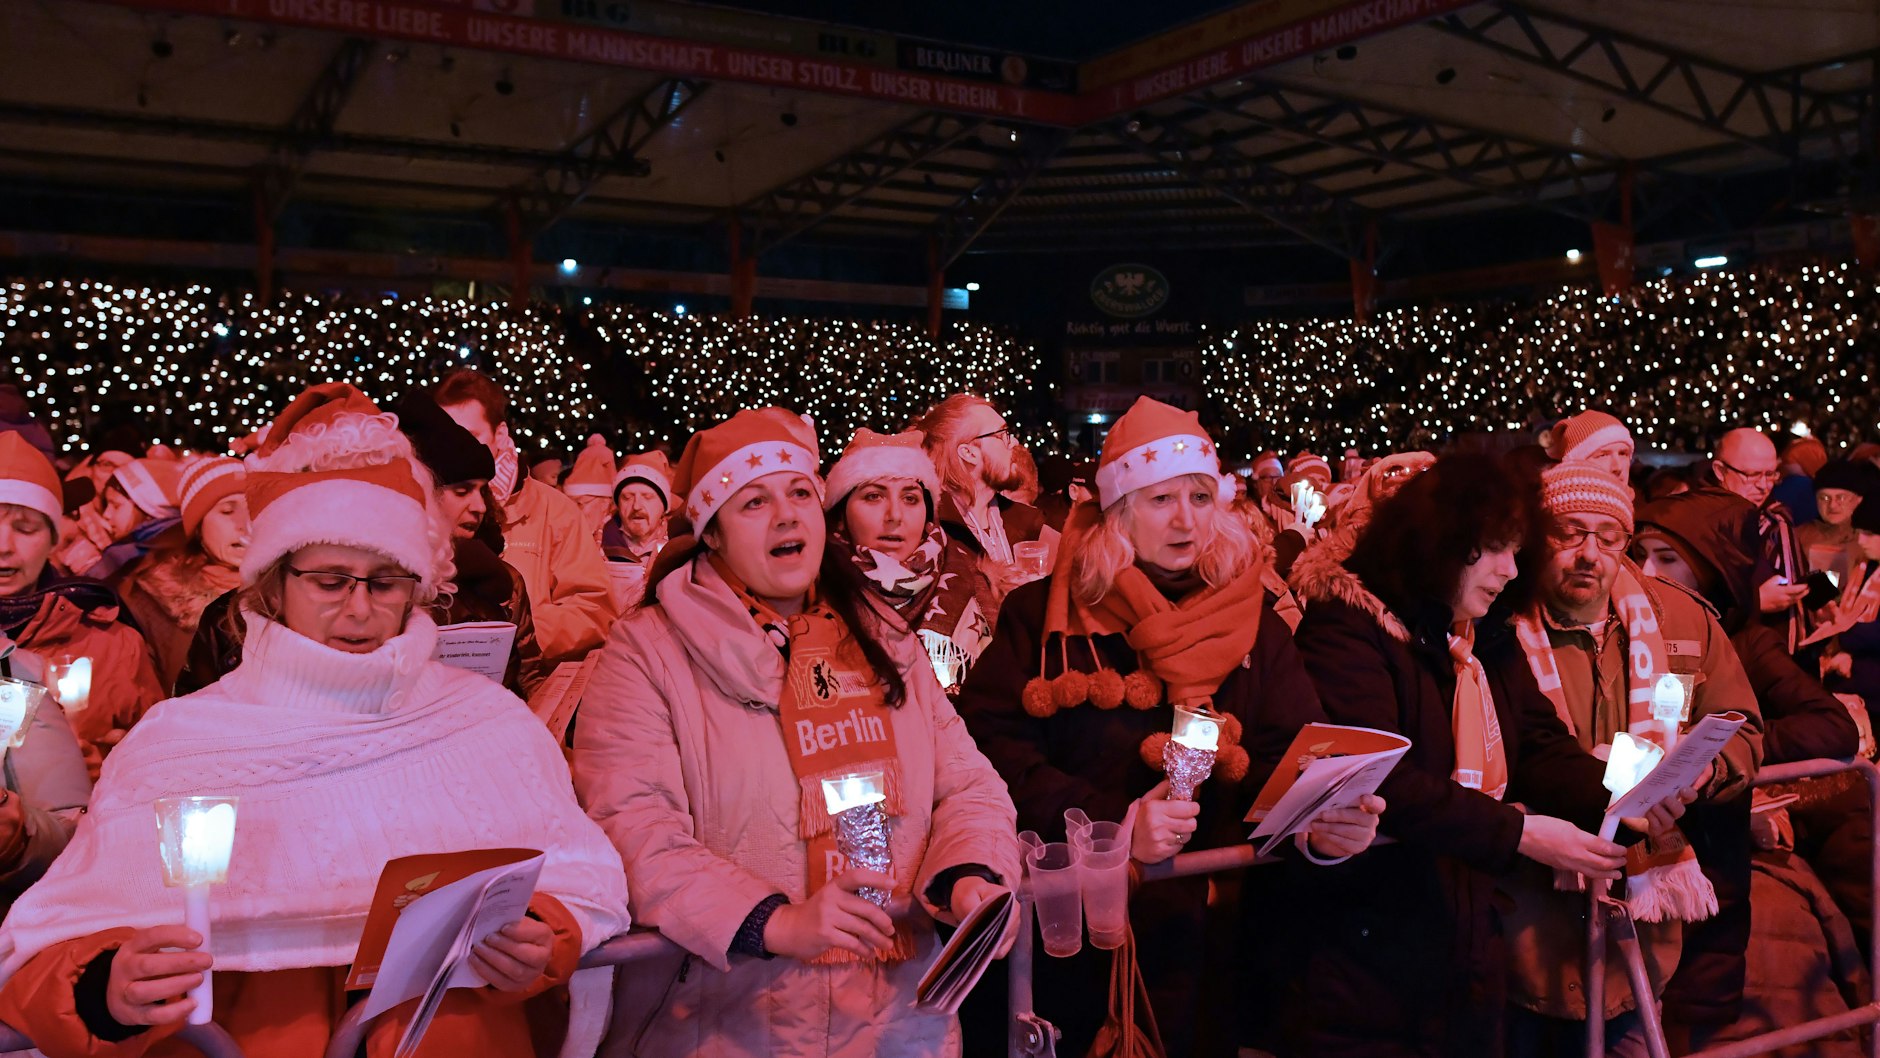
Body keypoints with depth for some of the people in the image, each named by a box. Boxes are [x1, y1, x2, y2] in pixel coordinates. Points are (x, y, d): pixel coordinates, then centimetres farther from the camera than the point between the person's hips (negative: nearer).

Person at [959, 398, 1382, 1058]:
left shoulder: (1249, 621, 6)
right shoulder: (1043, 615, -2)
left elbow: (1290, 757, -2)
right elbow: (993, 749, -12)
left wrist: (1322, 822, -24)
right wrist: (1113, 824, -22)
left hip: (1206, 926, 3)